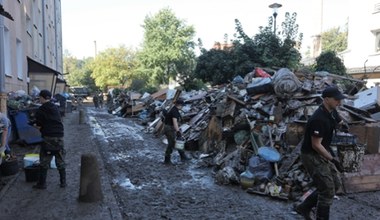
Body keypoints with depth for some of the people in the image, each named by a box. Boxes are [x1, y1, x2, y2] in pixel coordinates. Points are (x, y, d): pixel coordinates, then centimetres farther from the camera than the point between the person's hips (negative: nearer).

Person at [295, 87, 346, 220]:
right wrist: (332, 159, -19)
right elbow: (316, 145, -24)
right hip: (312, 156, -10)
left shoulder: (332, 112, 1)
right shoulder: (319, 119, -28)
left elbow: (340, 123, 21)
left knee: (336, 184, 15)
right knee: (328, 190, -3)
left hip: (323, 153, 10)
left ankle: (304, 207, 24)